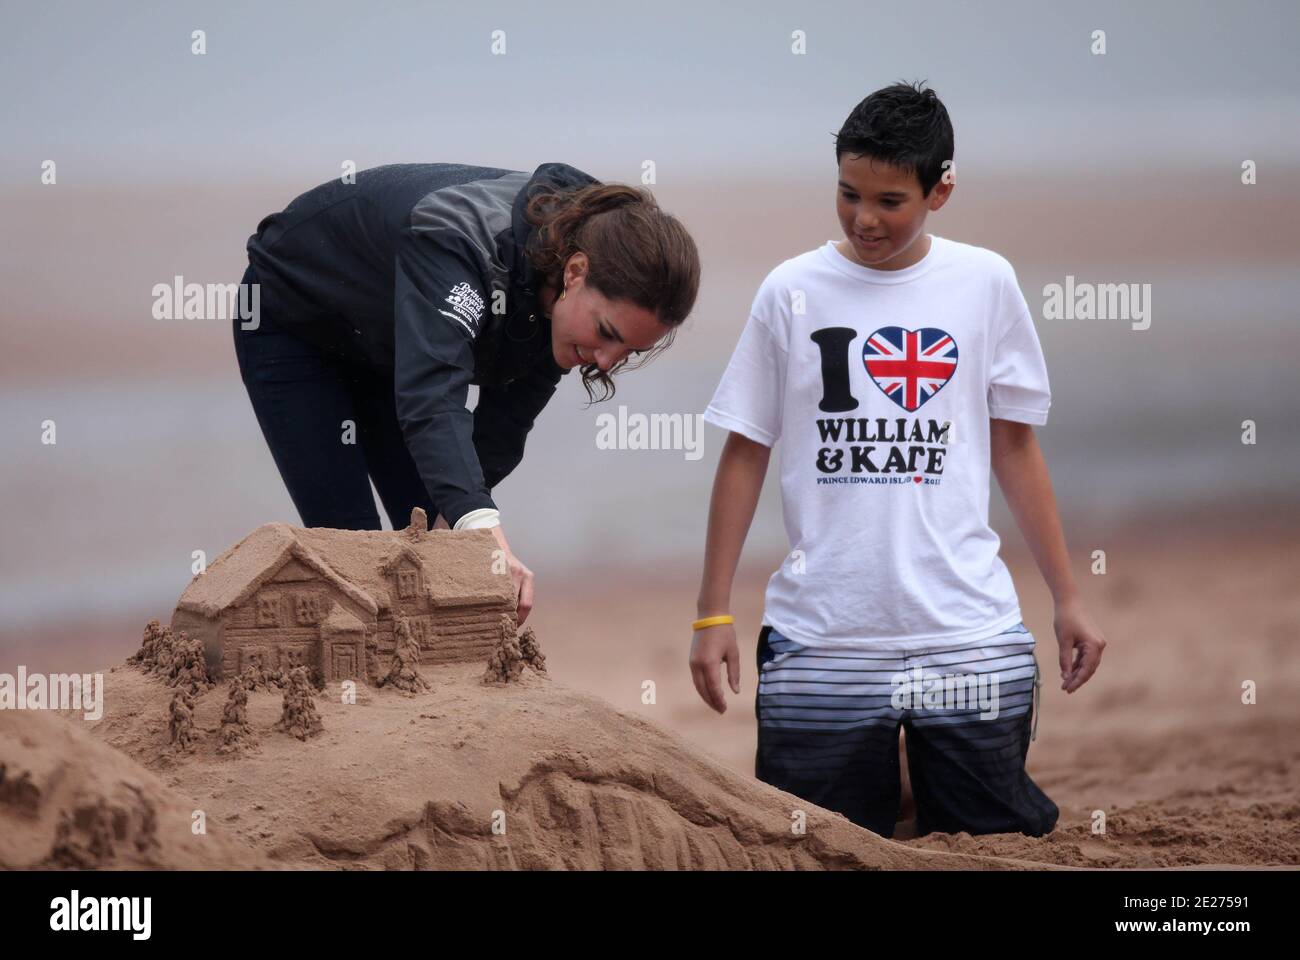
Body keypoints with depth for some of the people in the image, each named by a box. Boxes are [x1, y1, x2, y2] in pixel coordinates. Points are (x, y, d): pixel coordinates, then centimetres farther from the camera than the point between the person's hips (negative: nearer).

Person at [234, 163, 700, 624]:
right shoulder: (462, 239, -44)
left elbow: (504, 429, -13)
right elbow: (431, 397, -58)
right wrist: (485, 532, -70)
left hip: (384, 350, 6)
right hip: (292, 321, -6)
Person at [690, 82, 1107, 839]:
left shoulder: (984, 284, 4)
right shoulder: (792, 293, 1)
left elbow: (1014, 447, 11)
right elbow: (746, 455, 6)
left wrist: (1068, 599, 9)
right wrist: (714, 613, 4)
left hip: (971, 640, 1)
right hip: (820, 644, -1)